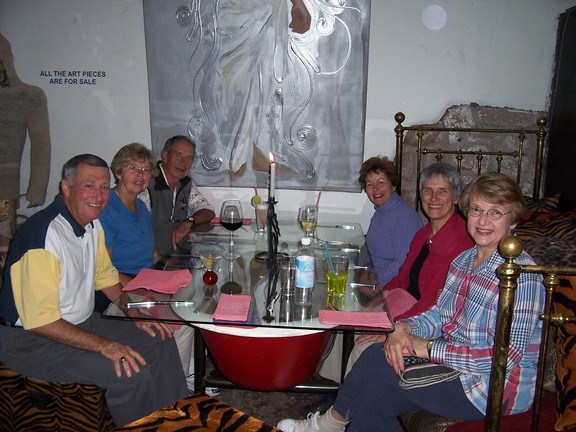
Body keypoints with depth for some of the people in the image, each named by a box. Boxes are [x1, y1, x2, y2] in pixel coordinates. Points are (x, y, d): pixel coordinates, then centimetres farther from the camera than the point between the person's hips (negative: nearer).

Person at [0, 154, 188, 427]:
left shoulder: (92, 224, 2)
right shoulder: (45, 234, -26)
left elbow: (106, 276, 16)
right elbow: (40, 321, -27)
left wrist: (135, 312, 1)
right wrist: (104, 345, -27)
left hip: (83, 322, 9)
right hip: (32, 339, -9)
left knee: (160, 342, 3)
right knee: (132, 372, -25)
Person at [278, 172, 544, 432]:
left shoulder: (522, 275, -20)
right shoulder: (465, 259, 6)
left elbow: (508, 356, -24)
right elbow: (440, 314, 8)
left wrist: (428, 348, -22)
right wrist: (405, 328, -14)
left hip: (499, 388, -7)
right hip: (455, 363, 7)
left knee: (376, 359, -14)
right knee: (379, 395, -13)